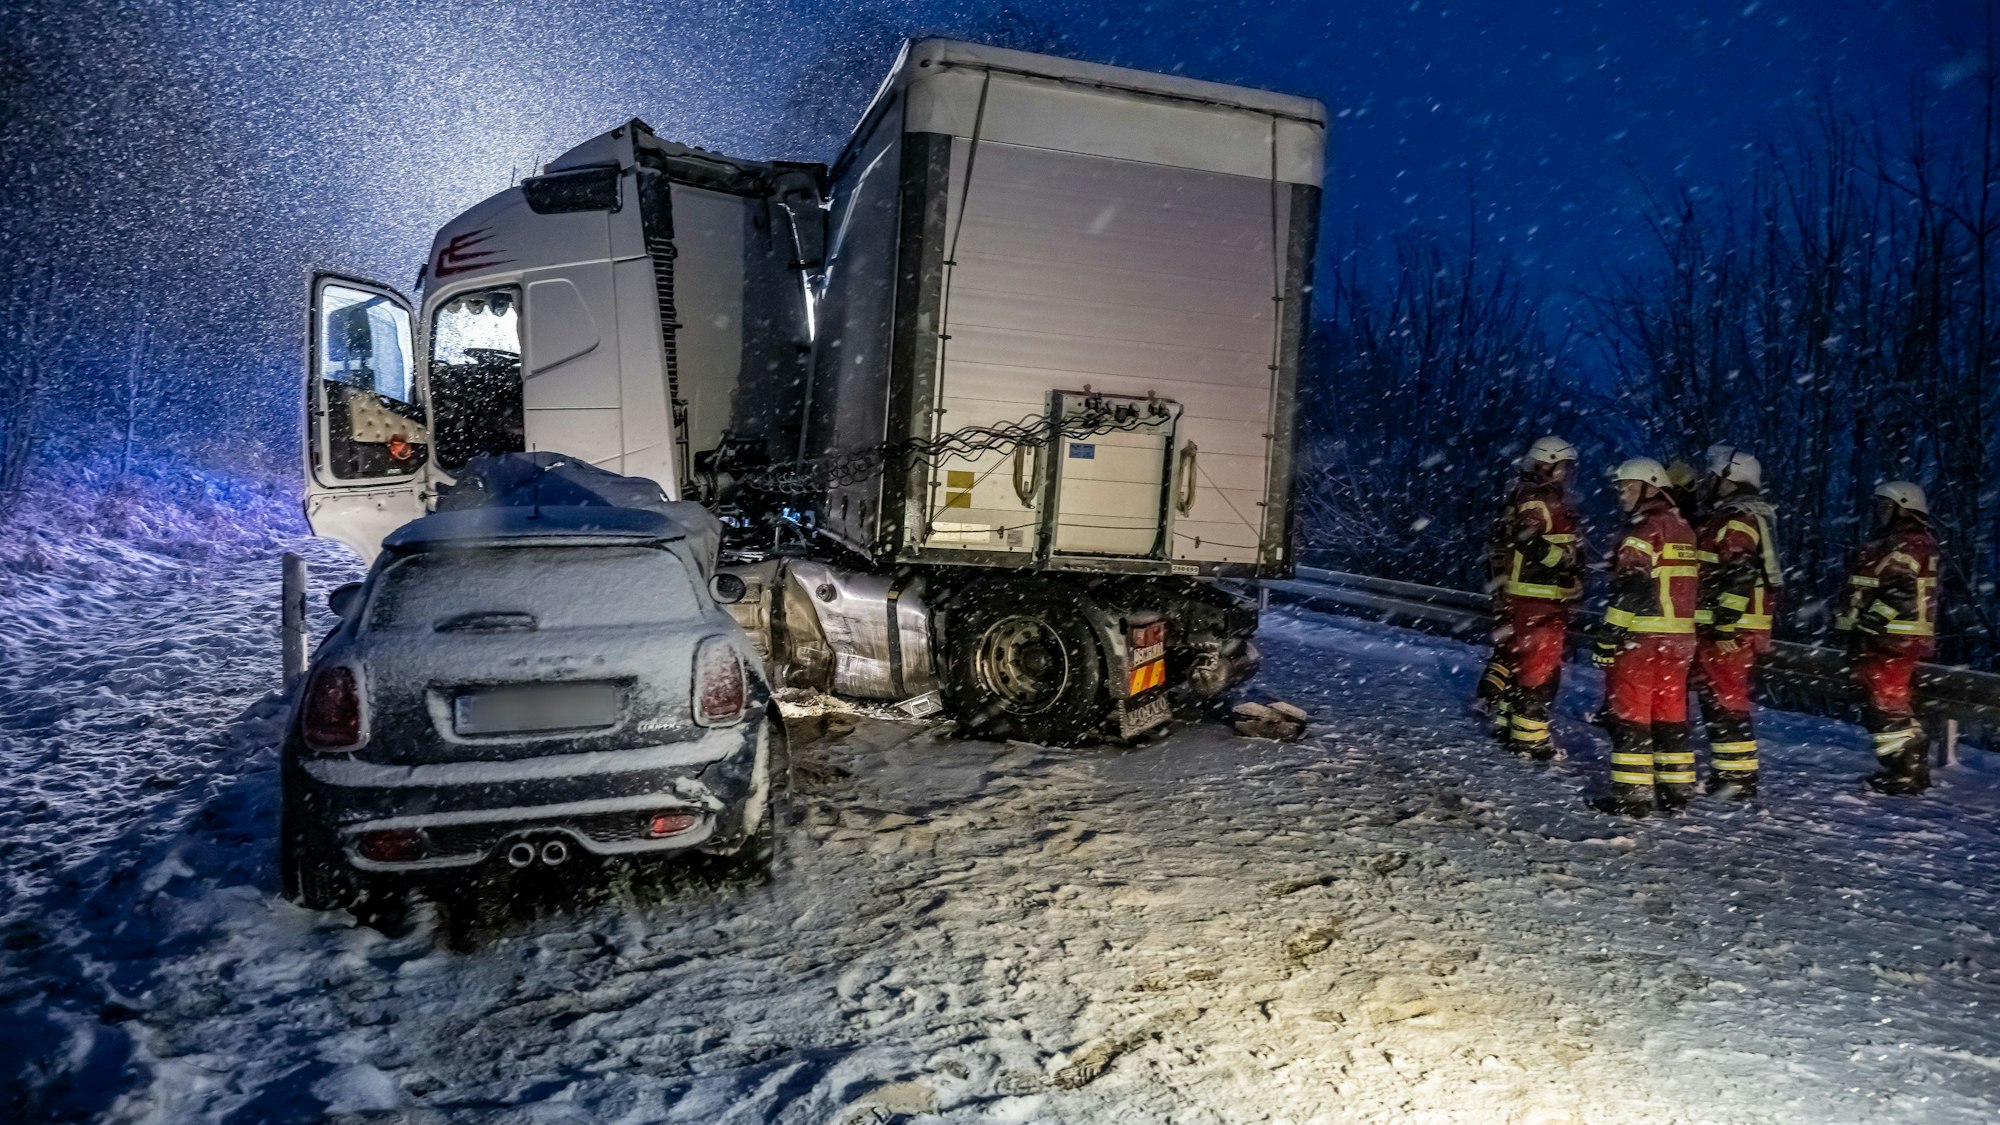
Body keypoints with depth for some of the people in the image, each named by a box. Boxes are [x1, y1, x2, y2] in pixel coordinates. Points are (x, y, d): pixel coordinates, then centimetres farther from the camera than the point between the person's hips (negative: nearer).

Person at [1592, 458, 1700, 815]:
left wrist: (1608, 640, -17)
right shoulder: (1683, 530, 15)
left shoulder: (1643, 533, -12)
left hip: (1641, 637, -8)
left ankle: (1631, 794, -2)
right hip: (1679, 637, 8)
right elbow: (1684, 586, 19)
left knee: (1630, 714, -3)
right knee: (1671, 712, 15)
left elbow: (1630, 590, -18)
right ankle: (1677, 787, 20)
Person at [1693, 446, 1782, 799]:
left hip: (1728, 629, -11)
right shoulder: (1750, 517, 20)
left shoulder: (1736, 520, -15)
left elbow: (1739, 577, -23)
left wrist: (1725, 625, -24)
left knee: (1724, 700, -7)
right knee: (1724, 699, 16)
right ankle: (1731, 771, 23)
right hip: (1736, 627, 11)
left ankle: (1737, 776, -3)